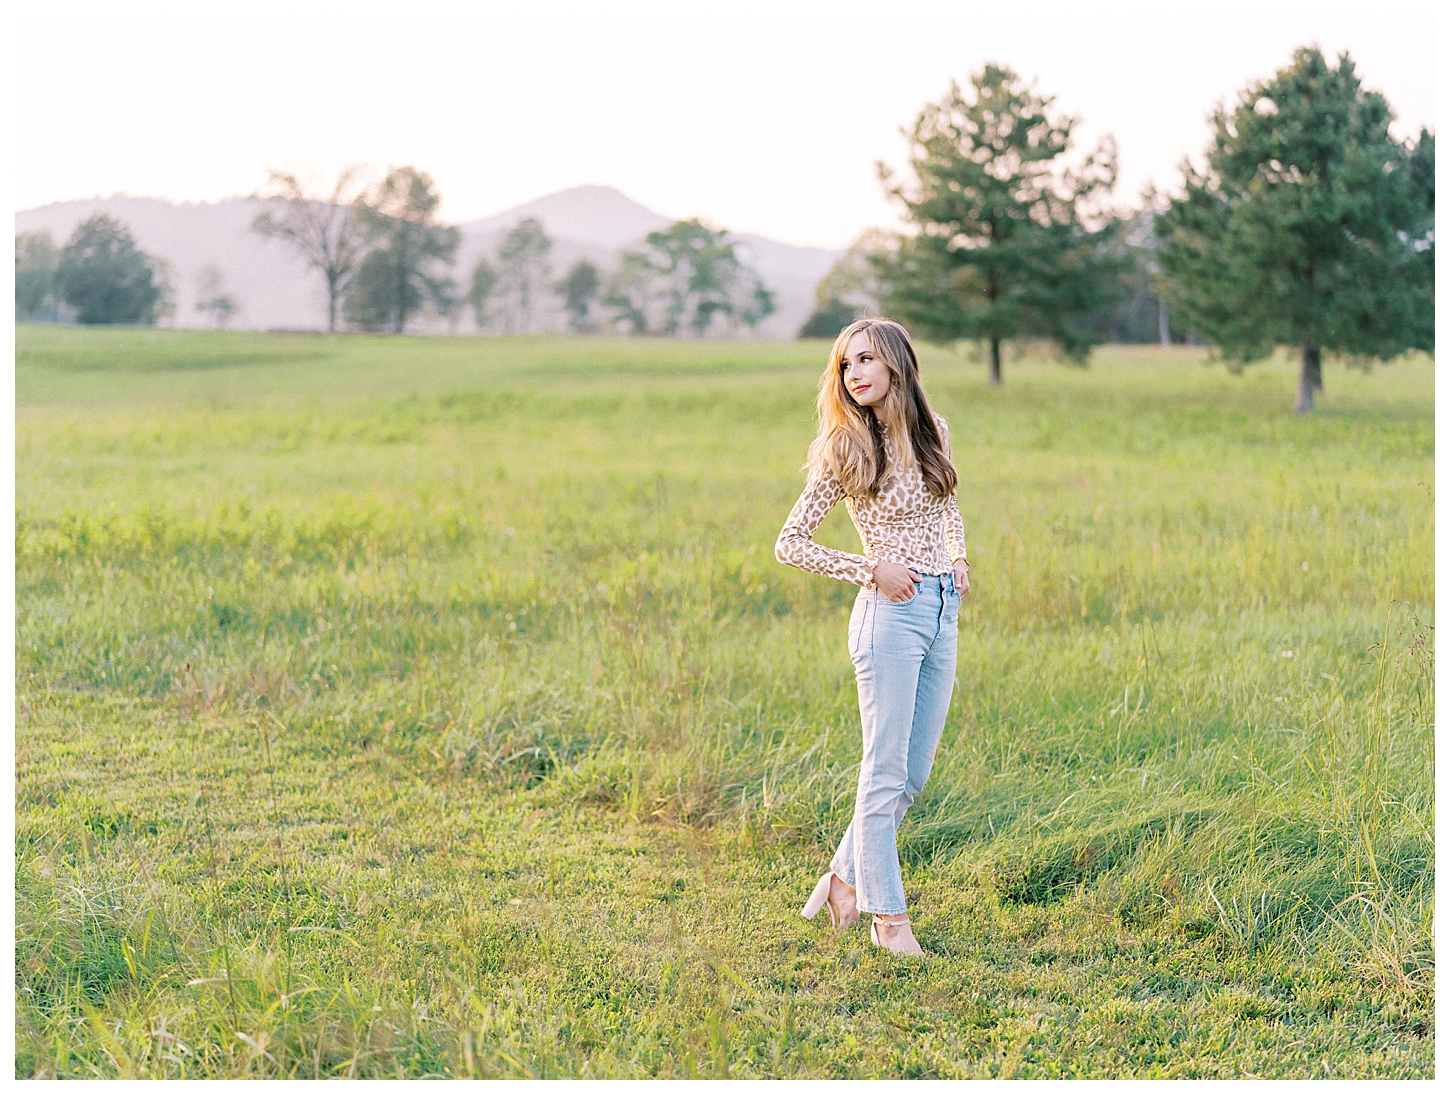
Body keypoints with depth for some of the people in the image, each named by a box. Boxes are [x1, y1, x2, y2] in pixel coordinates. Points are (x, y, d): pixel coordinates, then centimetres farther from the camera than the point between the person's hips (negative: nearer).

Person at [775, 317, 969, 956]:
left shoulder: (932, 432, 8)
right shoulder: (843, 452, -8)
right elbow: (790, 544, -6)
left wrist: (958, 557, 10)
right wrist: (872, 572, -12)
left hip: (944, 609, 6)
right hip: (892, 612, -6)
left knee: (913, 773, 12)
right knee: (886, 772, -1)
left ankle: (846, 876, 29)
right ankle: (887, 914, 10)